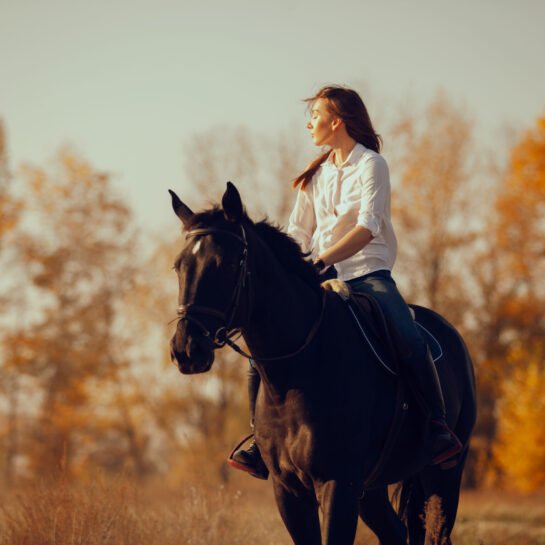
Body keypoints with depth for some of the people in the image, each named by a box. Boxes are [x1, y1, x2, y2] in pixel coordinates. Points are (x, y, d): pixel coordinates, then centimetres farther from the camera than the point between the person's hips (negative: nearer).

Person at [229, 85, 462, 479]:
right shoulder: (316, 175, 15)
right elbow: (299, 233, 15)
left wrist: (324, 259, -31)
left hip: (368, 272, -5)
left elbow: (368, 228, -18)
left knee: (410, 341, -29)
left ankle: (440, 429, -18)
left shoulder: (372, 166, -5)